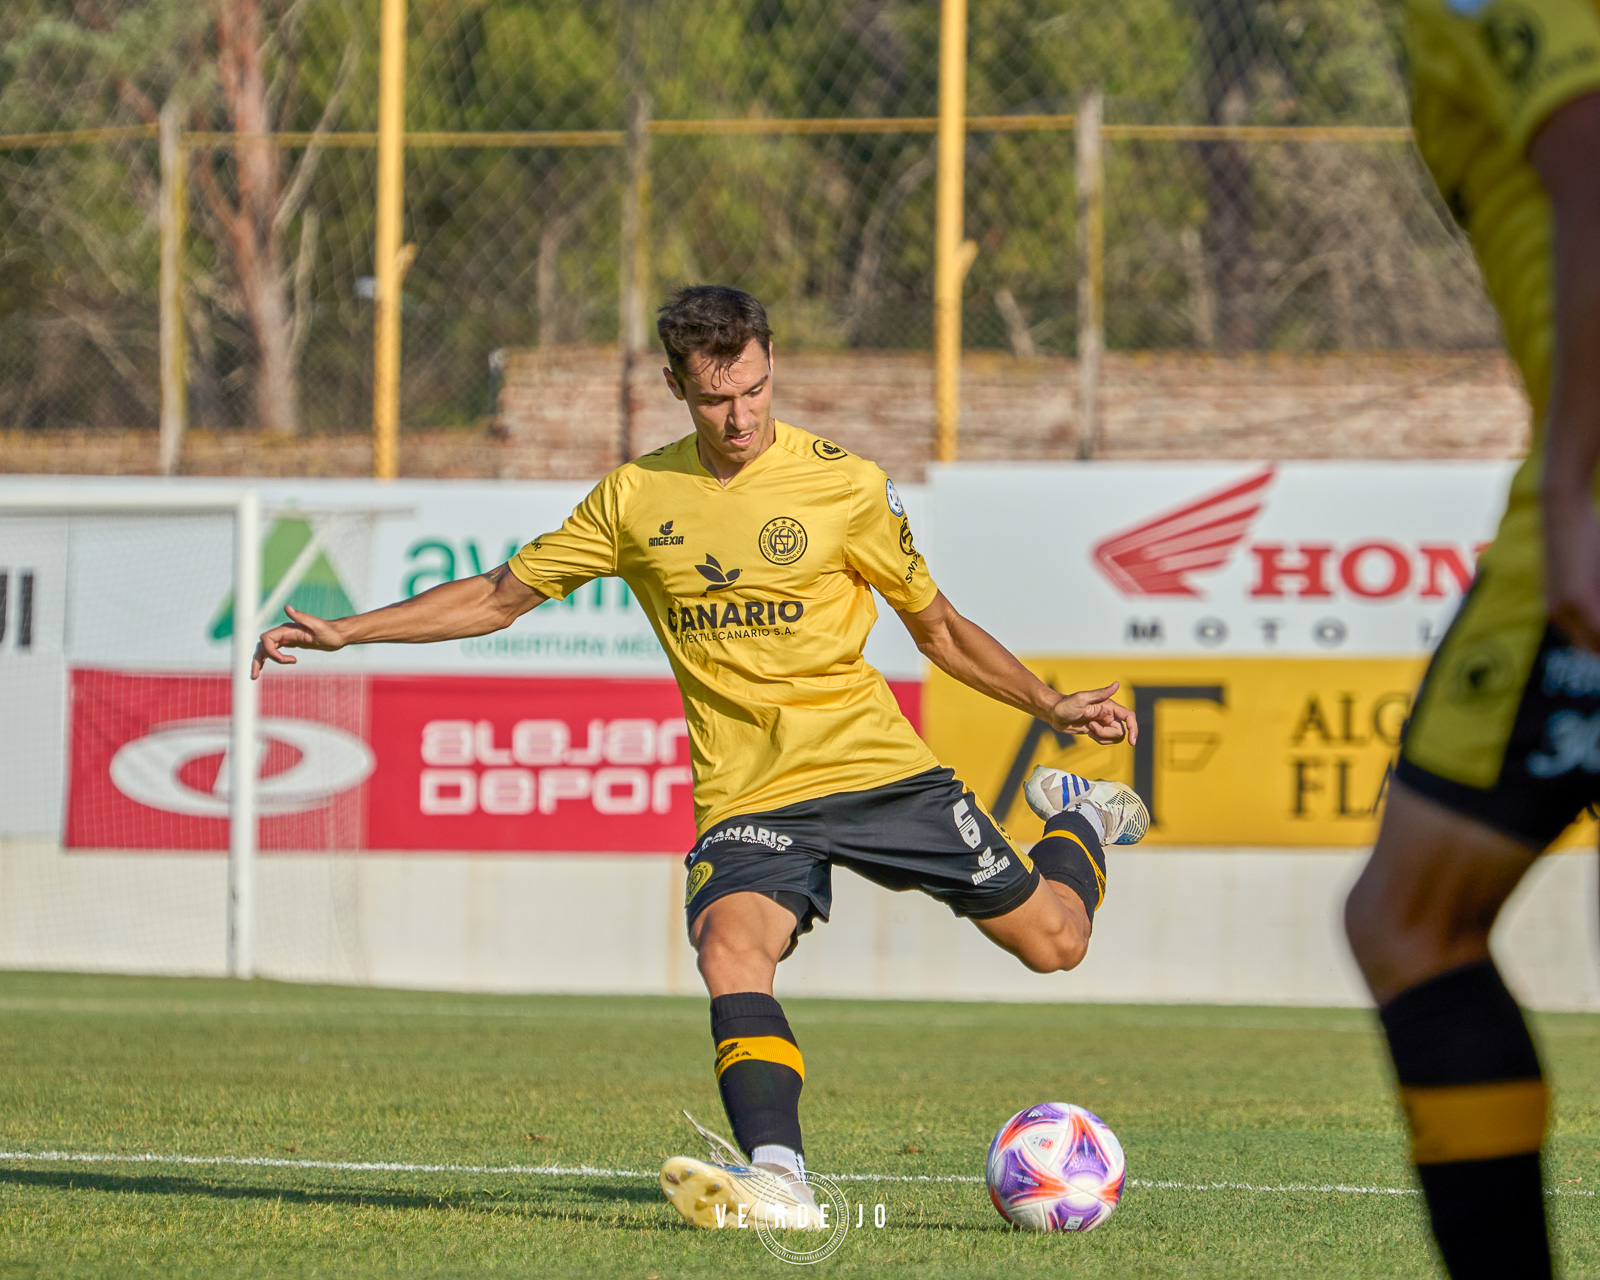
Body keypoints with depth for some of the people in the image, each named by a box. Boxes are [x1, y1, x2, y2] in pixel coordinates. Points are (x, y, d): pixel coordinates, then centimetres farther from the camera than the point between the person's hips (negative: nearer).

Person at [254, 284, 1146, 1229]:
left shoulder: (845, 485, -3)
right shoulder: (636, 498, 4)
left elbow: (937, 627, 9)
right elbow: (499, 598, 13)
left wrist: (1048, 703, -2)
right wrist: (343, 633, 8)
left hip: (875, 763, -1)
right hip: (748, 796, 1)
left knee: (1052, 939, 0)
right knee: (731, 948, -31)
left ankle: (1081, 823, 35)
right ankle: (777, 1178, -42)